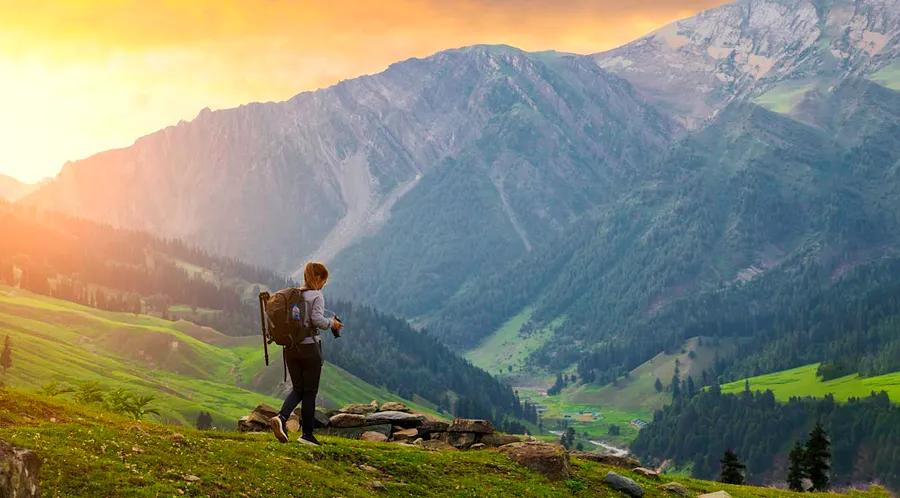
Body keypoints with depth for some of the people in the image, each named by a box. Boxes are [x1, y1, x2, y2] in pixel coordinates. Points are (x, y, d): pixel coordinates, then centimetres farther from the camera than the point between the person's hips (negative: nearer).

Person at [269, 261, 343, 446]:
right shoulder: (316, 296, -9)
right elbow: (317, 319, -22)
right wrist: (332, 323, -3)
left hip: (290, 348, 6)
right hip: (309, 347, -6)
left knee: (298, 389, 13)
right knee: (309, 391, 4)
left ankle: (281, 417, -13)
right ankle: (307, 434, 9)